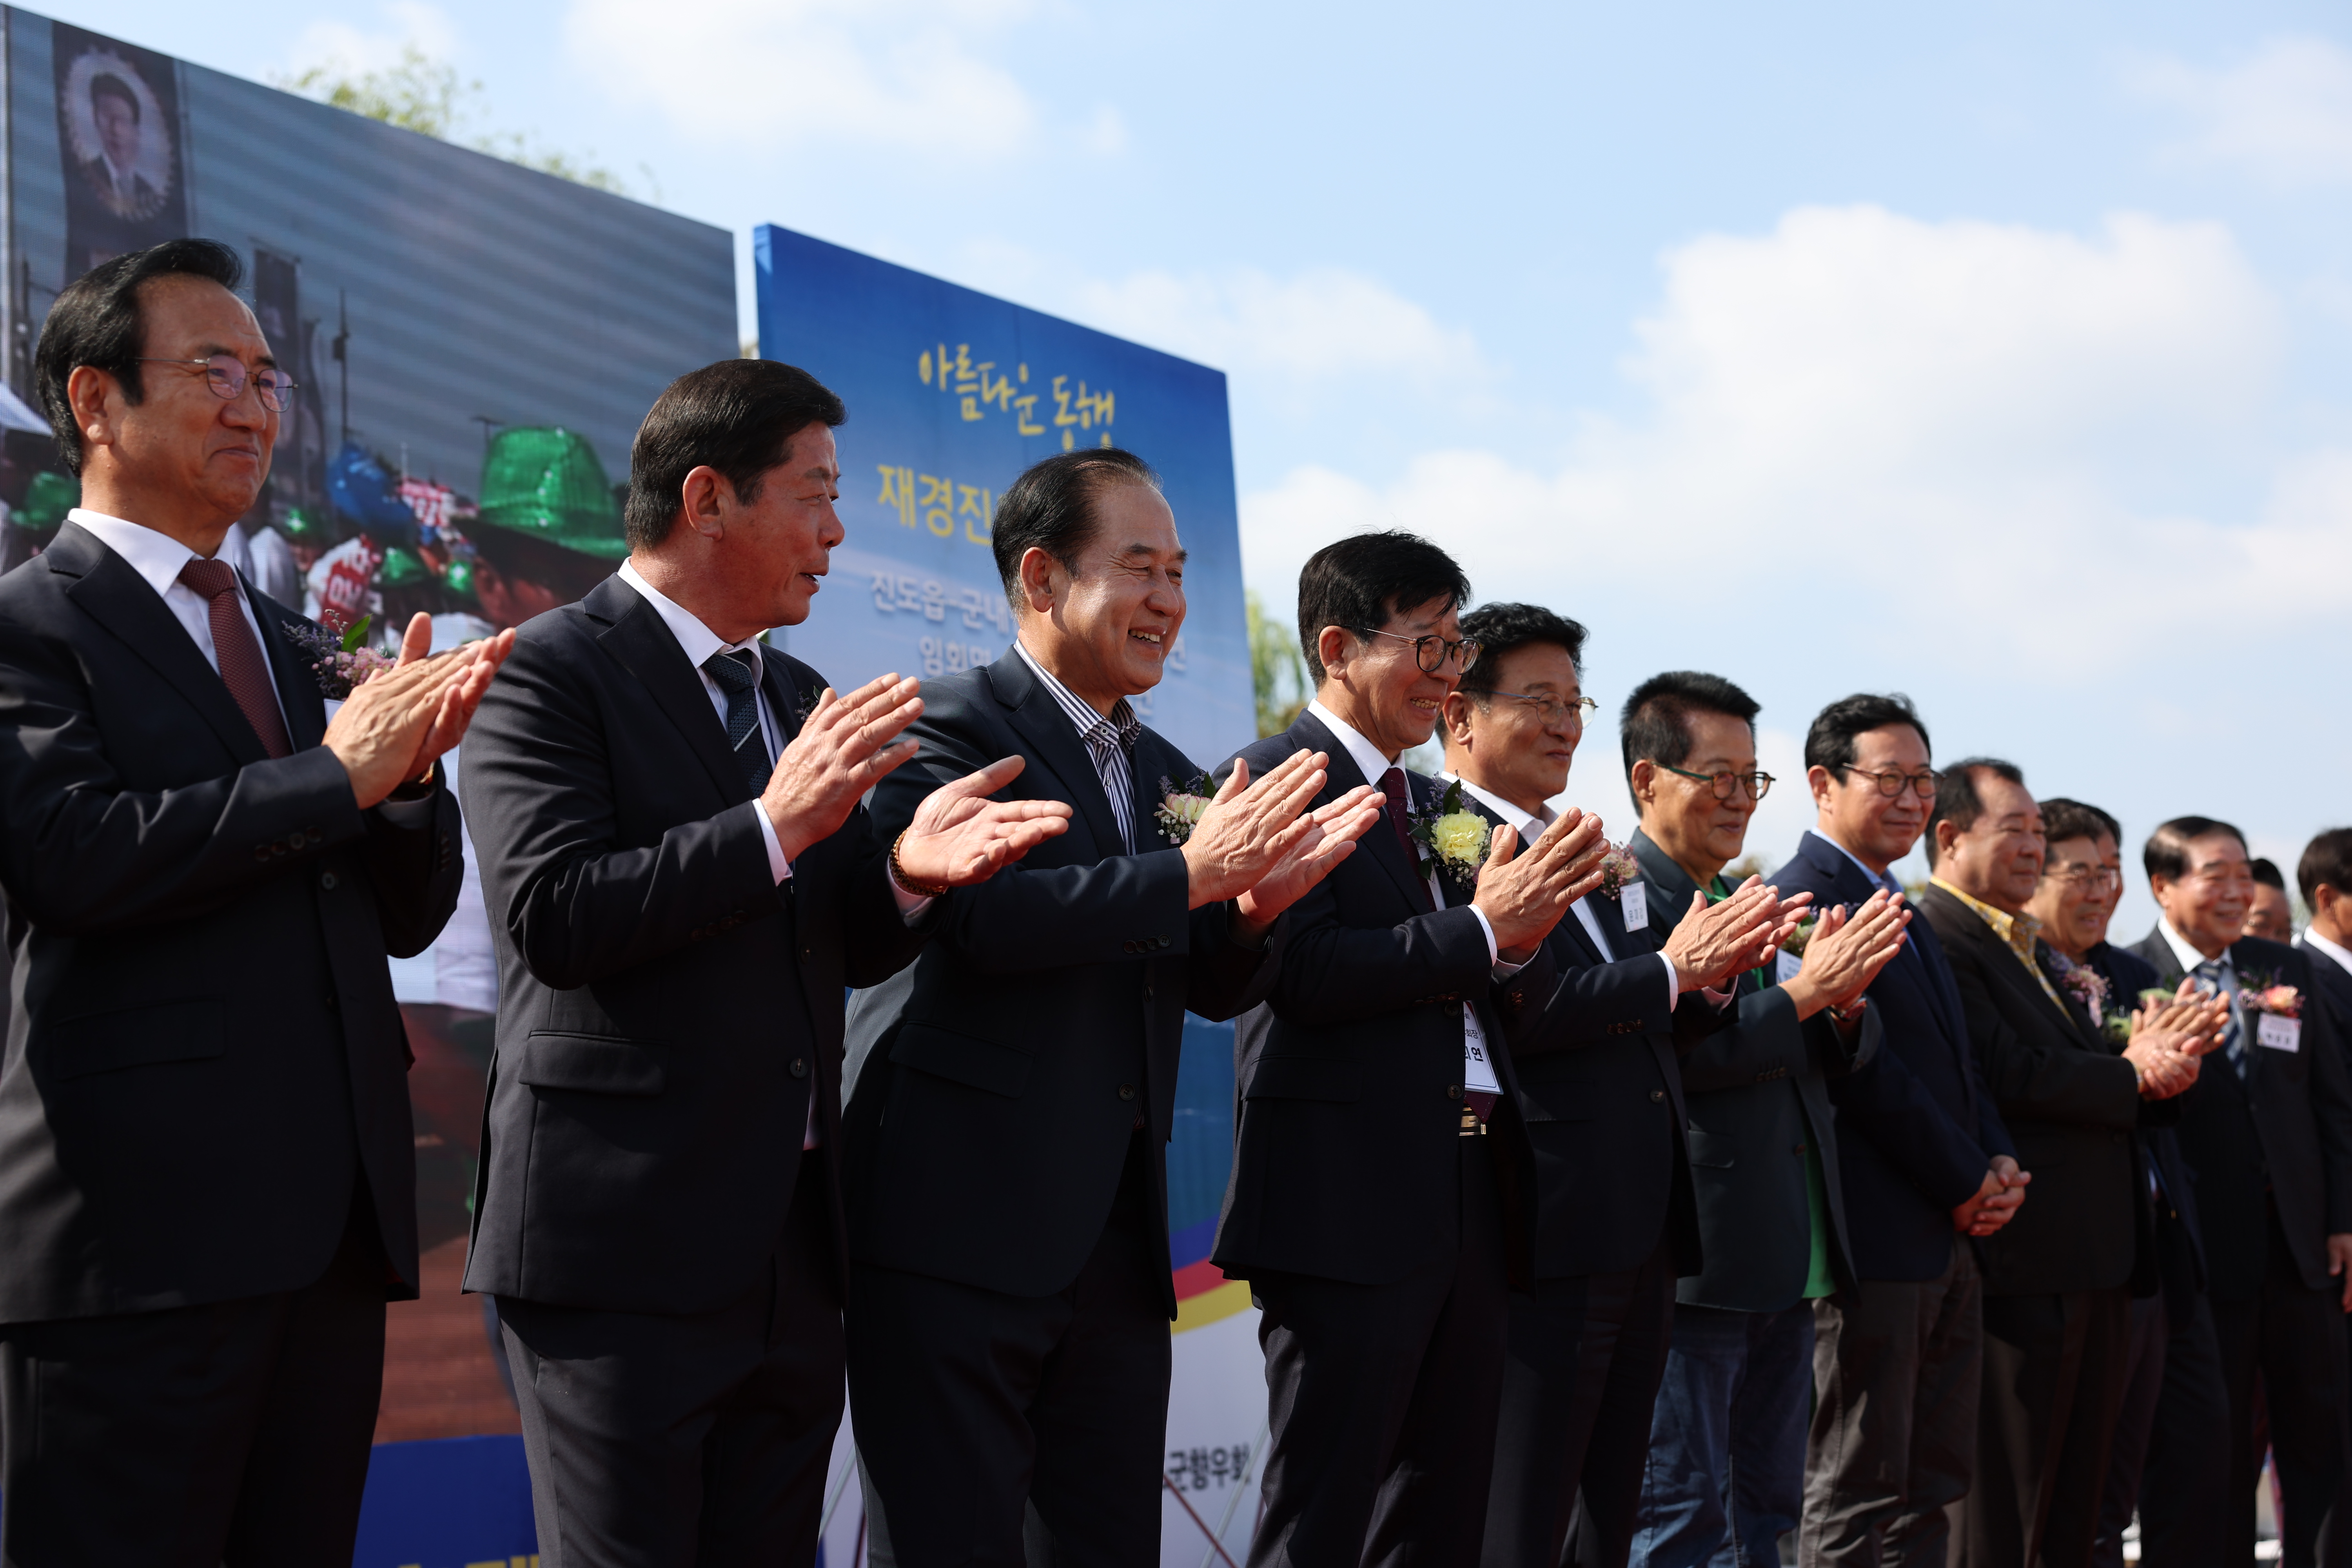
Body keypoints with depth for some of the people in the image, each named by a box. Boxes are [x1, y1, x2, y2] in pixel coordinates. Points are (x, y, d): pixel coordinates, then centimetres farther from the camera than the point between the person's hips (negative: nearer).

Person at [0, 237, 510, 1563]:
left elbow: (405, 915, 21)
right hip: (139, 1235, -7)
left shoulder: (288, 642, 22)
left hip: (334, 1227, 7)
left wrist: (413, 768, 0)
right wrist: (335, 773, -10)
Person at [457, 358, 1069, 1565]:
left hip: (794, 1244, 8)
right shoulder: (550, 671, -6)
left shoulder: (800, 697, 18)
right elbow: (552, 914, -18)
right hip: (624, 1245, -7)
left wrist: (912, 871, -3)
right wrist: (773, 827, -20)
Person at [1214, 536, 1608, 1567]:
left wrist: (1526, 927, -4)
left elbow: (1511, 987, 18)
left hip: (1471, 1204, 9)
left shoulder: (1435, 806, 20)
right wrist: (1482, 929, -16)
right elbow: (1307, 974, -19)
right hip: (1350, 1208, -9)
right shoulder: (1279, 781, -6)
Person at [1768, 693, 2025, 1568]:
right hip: (1875, 1234, -10)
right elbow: (1862, 1068, -17)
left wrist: (1999, 1160, 4)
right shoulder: (1804, 898, -12)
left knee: (1933, 1486, 11)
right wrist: (1966, 1182, -11)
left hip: (1947, 1237, 10)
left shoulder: (1902, 911, 20)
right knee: (1858, 1496, -5)